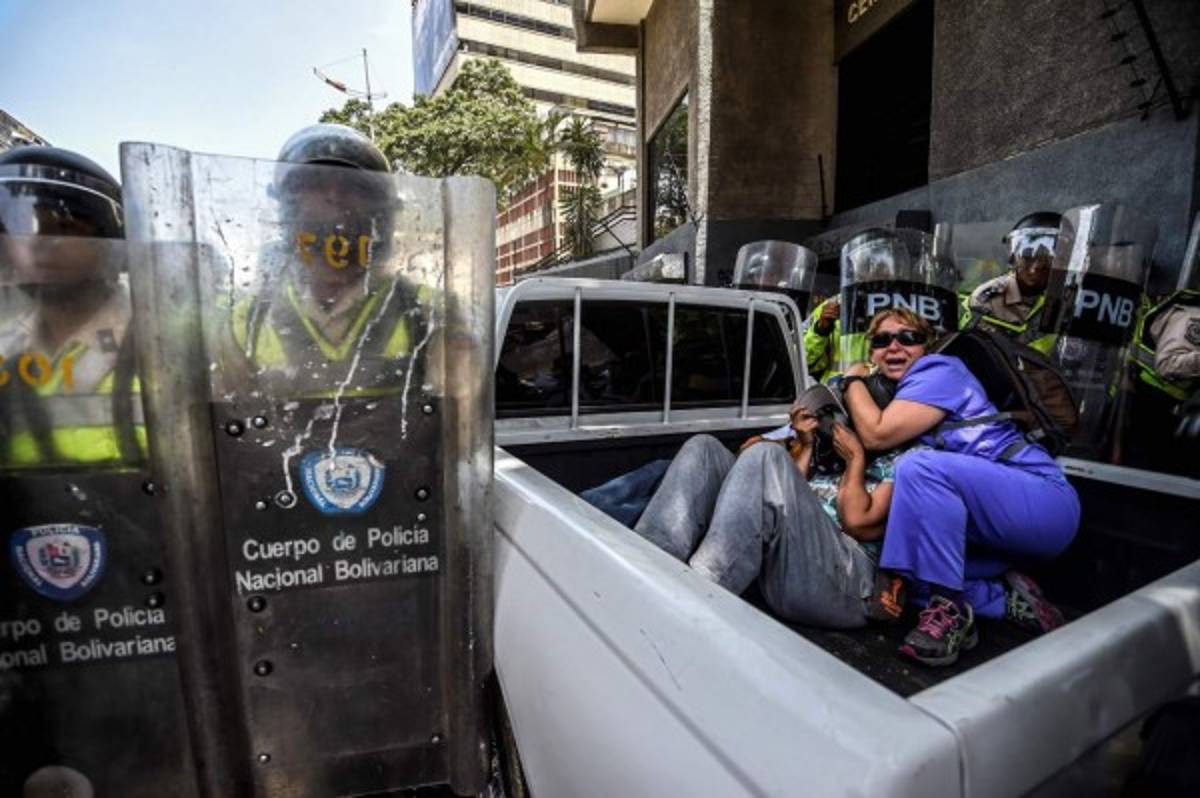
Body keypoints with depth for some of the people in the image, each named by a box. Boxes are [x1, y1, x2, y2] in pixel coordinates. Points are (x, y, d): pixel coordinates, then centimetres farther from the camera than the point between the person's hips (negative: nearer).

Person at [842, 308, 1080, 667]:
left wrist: (853, 380, -6)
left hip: (1045, 502, -8)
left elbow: (877, 435, -21)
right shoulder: (891, 395, 15)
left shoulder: (938, 370, -8)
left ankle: (949, 609, -21)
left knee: (921, 465, -31)